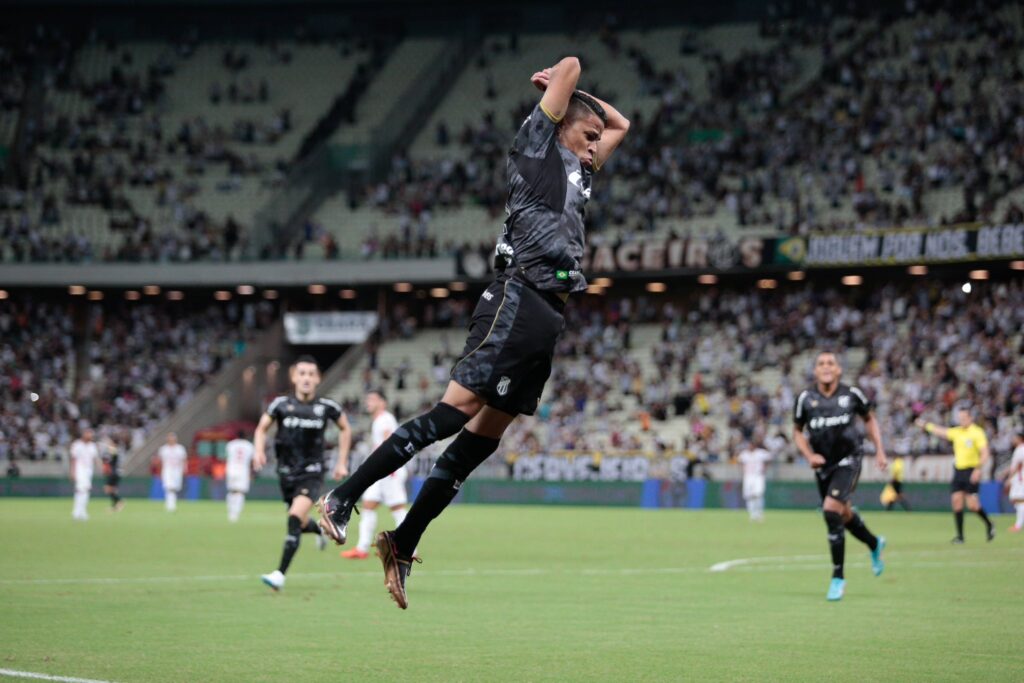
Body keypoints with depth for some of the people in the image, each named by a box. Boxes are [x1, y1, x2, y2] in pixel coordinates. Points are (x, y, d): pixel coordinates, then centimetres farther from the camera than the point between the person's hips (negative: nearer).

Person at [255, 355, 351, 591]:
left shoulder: (326, 407, -5)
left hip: (312, 473, -3)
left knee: (295, 518, -23)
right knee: (301, 524, 14)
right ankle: (321, 529, 53)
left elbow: (345, 429, 14)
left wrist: (342, 463, 11)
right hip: (287, 472, 3)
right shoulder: (281, 404, -4)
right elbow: (262, 429, 9)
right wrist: (259, 450, -11)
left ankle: (280, 574, -23)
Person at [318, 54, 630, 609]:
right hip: (519, 299, -8)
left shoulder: (577, 170, 29)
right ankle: (342, 499, -17)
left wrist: (585, 103, 32)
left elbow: (620, 124, 42)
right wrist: (561, 84, 24)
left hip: (551, 317, 8)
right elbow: (569, 66, 4)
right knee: (457, 408, -18)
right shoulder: (536, 144, 7)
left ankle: (402, 545, 4)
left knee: (485, 435, 2)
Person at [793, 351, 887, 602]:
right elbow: (798, 431, 8)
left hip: (848, 460, -4)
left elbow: (869, 419, 10)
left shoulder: (851, 394, -8)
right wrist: (809, 455, -9)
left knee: (831, 510, -20)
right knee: (843, 514, 16)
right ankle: (874, 544, 49)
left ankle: (838, 577, -11)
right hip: (823, 464, 4)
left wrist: (879, 450, 6)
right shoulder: (805, 399, -6)